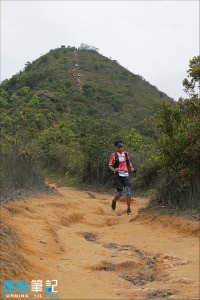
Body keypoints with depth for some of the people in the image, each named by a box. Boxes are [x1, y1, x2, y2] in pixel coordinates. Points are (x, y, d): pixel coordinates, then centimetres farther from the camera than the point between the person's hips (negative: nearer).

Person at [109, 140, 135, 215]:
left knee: (128, 190, -13)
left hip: (125, 175, 3)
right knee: (119, 193, -2)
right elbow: (110, 166, -1)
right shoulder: (113, 155, -3)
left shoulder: (126, 154, 9)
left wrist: (131, 167, 4)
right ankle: (114, 201, 33)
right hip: (118, 175, -3)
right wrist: (114, 169, -22)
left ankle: (129, 209, -7)